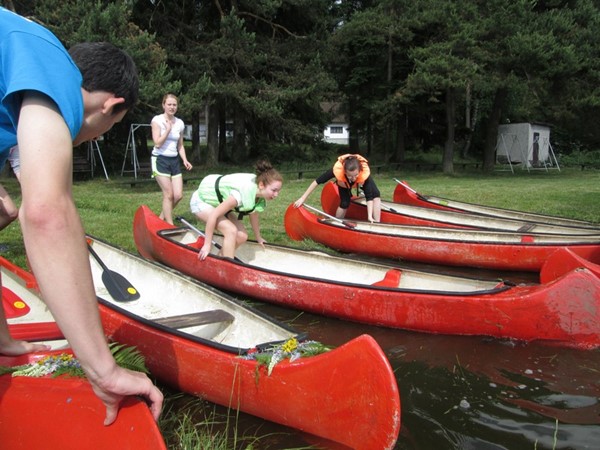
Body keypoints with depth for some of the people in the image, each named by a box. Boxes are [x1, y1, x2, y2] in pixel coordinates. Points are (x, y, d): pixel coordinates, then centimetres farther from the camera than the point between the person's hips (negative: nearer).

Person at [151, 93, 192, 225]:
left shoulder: (180, 123, 8)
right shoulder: (157, 120, -6)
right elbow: (157, 143, -13)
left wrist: (185, 160, 1)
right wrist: (168, 129, -13)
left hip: (174, 160, 5)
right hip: (160, 159, -5)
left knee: (178, 195, -1)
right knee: (168, 195, -7)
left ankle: (161, 218, 20)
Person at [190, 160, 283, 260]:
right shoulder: (244, 193, -39)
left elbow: (253, 215, 4)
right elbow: (214, 215, -35)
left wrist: (258, 237, 17)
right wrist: (207, 245, -28)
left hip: (219, 202, 8)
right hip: (202, 201, -8)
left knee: (242, 236, -3)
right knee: (231, 231, -26)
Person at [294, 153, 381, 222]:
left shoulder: (365, 173, -46)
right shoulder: (337, 169, -45)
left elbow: (369, 197, -41)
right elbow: (317, 181, -35)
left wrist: (370, 216, -50)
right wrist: (303, 198, -33)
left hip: (361, 181, 1)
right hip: (343, 183, 0)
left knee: (376, 195, -21)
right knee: (344, 204, -18)